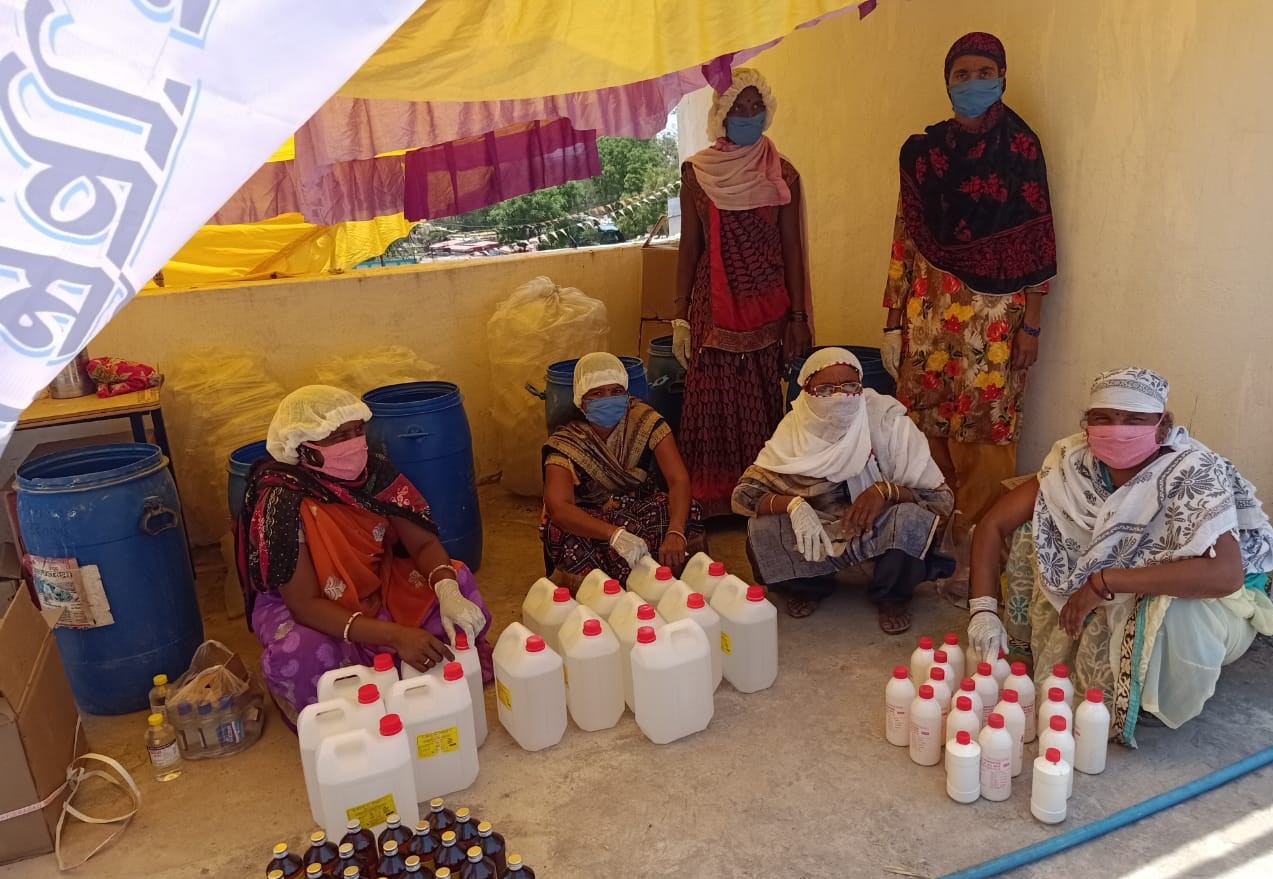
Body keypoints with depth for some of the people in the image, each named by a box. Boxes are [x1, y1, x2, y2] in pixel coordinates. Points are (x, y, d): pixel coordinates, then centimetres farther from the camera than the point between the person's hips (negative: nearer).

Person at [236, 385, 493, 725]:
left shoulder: (374, 472, -15)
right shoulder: (282, 502, -28)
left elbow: (424, 543, -16)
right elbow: (305, 605, -31)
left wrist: (447, 592, -39)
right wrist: (394, 636, -43)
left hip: (377, 589, 4)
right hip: (314, 609, -4)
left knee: (456, 580, -18)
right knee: (297, 657, -36)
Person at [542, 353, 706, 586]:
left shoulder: (646, 422, -13)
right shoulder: (565, 444, -19)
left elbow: (679, 480, -24)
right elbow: (558, 507, -35)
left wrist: (675, 533, -44)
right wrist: (615, 534, -51)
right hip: (590, 522, -2)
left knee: (689, 513, -28)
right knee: (562, 532, -36)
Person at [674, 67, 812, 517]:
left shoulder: (782, 175, 2)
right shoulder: (696, 172, 2)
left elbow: (791, 249, 3)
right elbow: (689, 246, 4)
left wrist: (798, 316, -1)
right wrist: (680, 316, 1)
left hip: (766, 306, 0)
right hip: (713, 306, 0)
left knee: (761, 402, 5)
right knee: (713, 401, 2)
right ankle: (712, 500, 14)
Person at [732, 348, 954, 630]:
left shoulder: (887, 421, -21)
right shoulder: (796, 428, -14)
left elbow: (942, 499, -19)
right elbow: (742, 495, -16)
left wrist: (886, 490, -37)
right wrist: (792, 504, -35)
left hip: (877, 534, -1)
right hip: (817, 535, 1)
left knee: (913, 519, -33)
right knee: (761, 529, -25)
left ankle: (891, 597, -1)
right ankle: (810, 587, 8)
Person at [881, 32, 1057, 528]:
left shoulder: (1020, 146, 1)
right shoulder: (922, 150, 8)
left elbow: (1037, 238, -1)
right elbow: (906, 237, 8)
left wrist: (1032, 323, -5)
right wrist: (893, 323, 5)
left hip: (995, 314, -2)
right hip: (930, 309, 3)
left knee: (984, 433, -2)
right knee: (926, 429, 4)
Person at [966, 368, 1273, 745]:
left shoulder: (1195, 474, -29)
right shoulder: (1075, 460, -17)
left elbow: (1226, 574, -42)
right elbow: (993, 524, -16)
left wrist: (1103, 583, -41)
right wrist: (984, 609, -28)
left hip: (1208, 599, -5)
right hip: (1113, 602, 5)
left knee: (1170, 616, -37)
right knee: (1026, 558, -12)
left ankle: (1158, 706, -3)